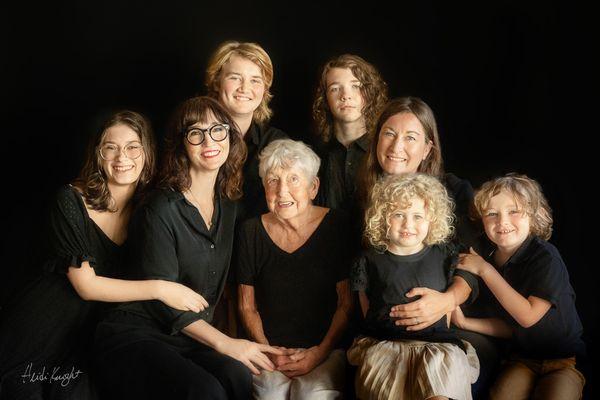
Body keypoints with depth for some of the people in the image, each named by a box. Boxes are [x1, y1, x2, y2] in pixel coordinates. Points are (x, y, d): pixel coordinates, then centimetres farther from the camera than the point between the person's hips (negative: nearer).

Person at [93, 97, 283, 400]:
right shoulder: (161, 210, -12)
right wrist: (224, 343, -17)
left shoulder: (227, 205, 9)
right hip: (136, 337, -6)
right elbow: (163, 299, -14)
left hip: (189, 339, 6)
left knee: (237, 375, -27)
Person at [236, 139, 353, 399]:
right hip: (269, 347, 1)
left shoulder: (337, 228, -1)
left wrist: (320, 353, -9)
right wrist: (267, 350, -6)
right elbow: (247, 306, 9)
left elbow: (346, 304, 1)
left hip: (325, 348, -1)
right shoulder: (251, 232, 4)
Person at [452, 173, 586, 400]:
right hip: (523, 358, 4)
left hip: (565, 359, -4)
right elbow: (509, 326, 7)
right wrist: (465, 322, -8)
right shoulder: (491, 259, 1)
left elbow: (528, 317, -24)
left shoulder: (545, 257, -17)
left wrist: (484, 270, -20)